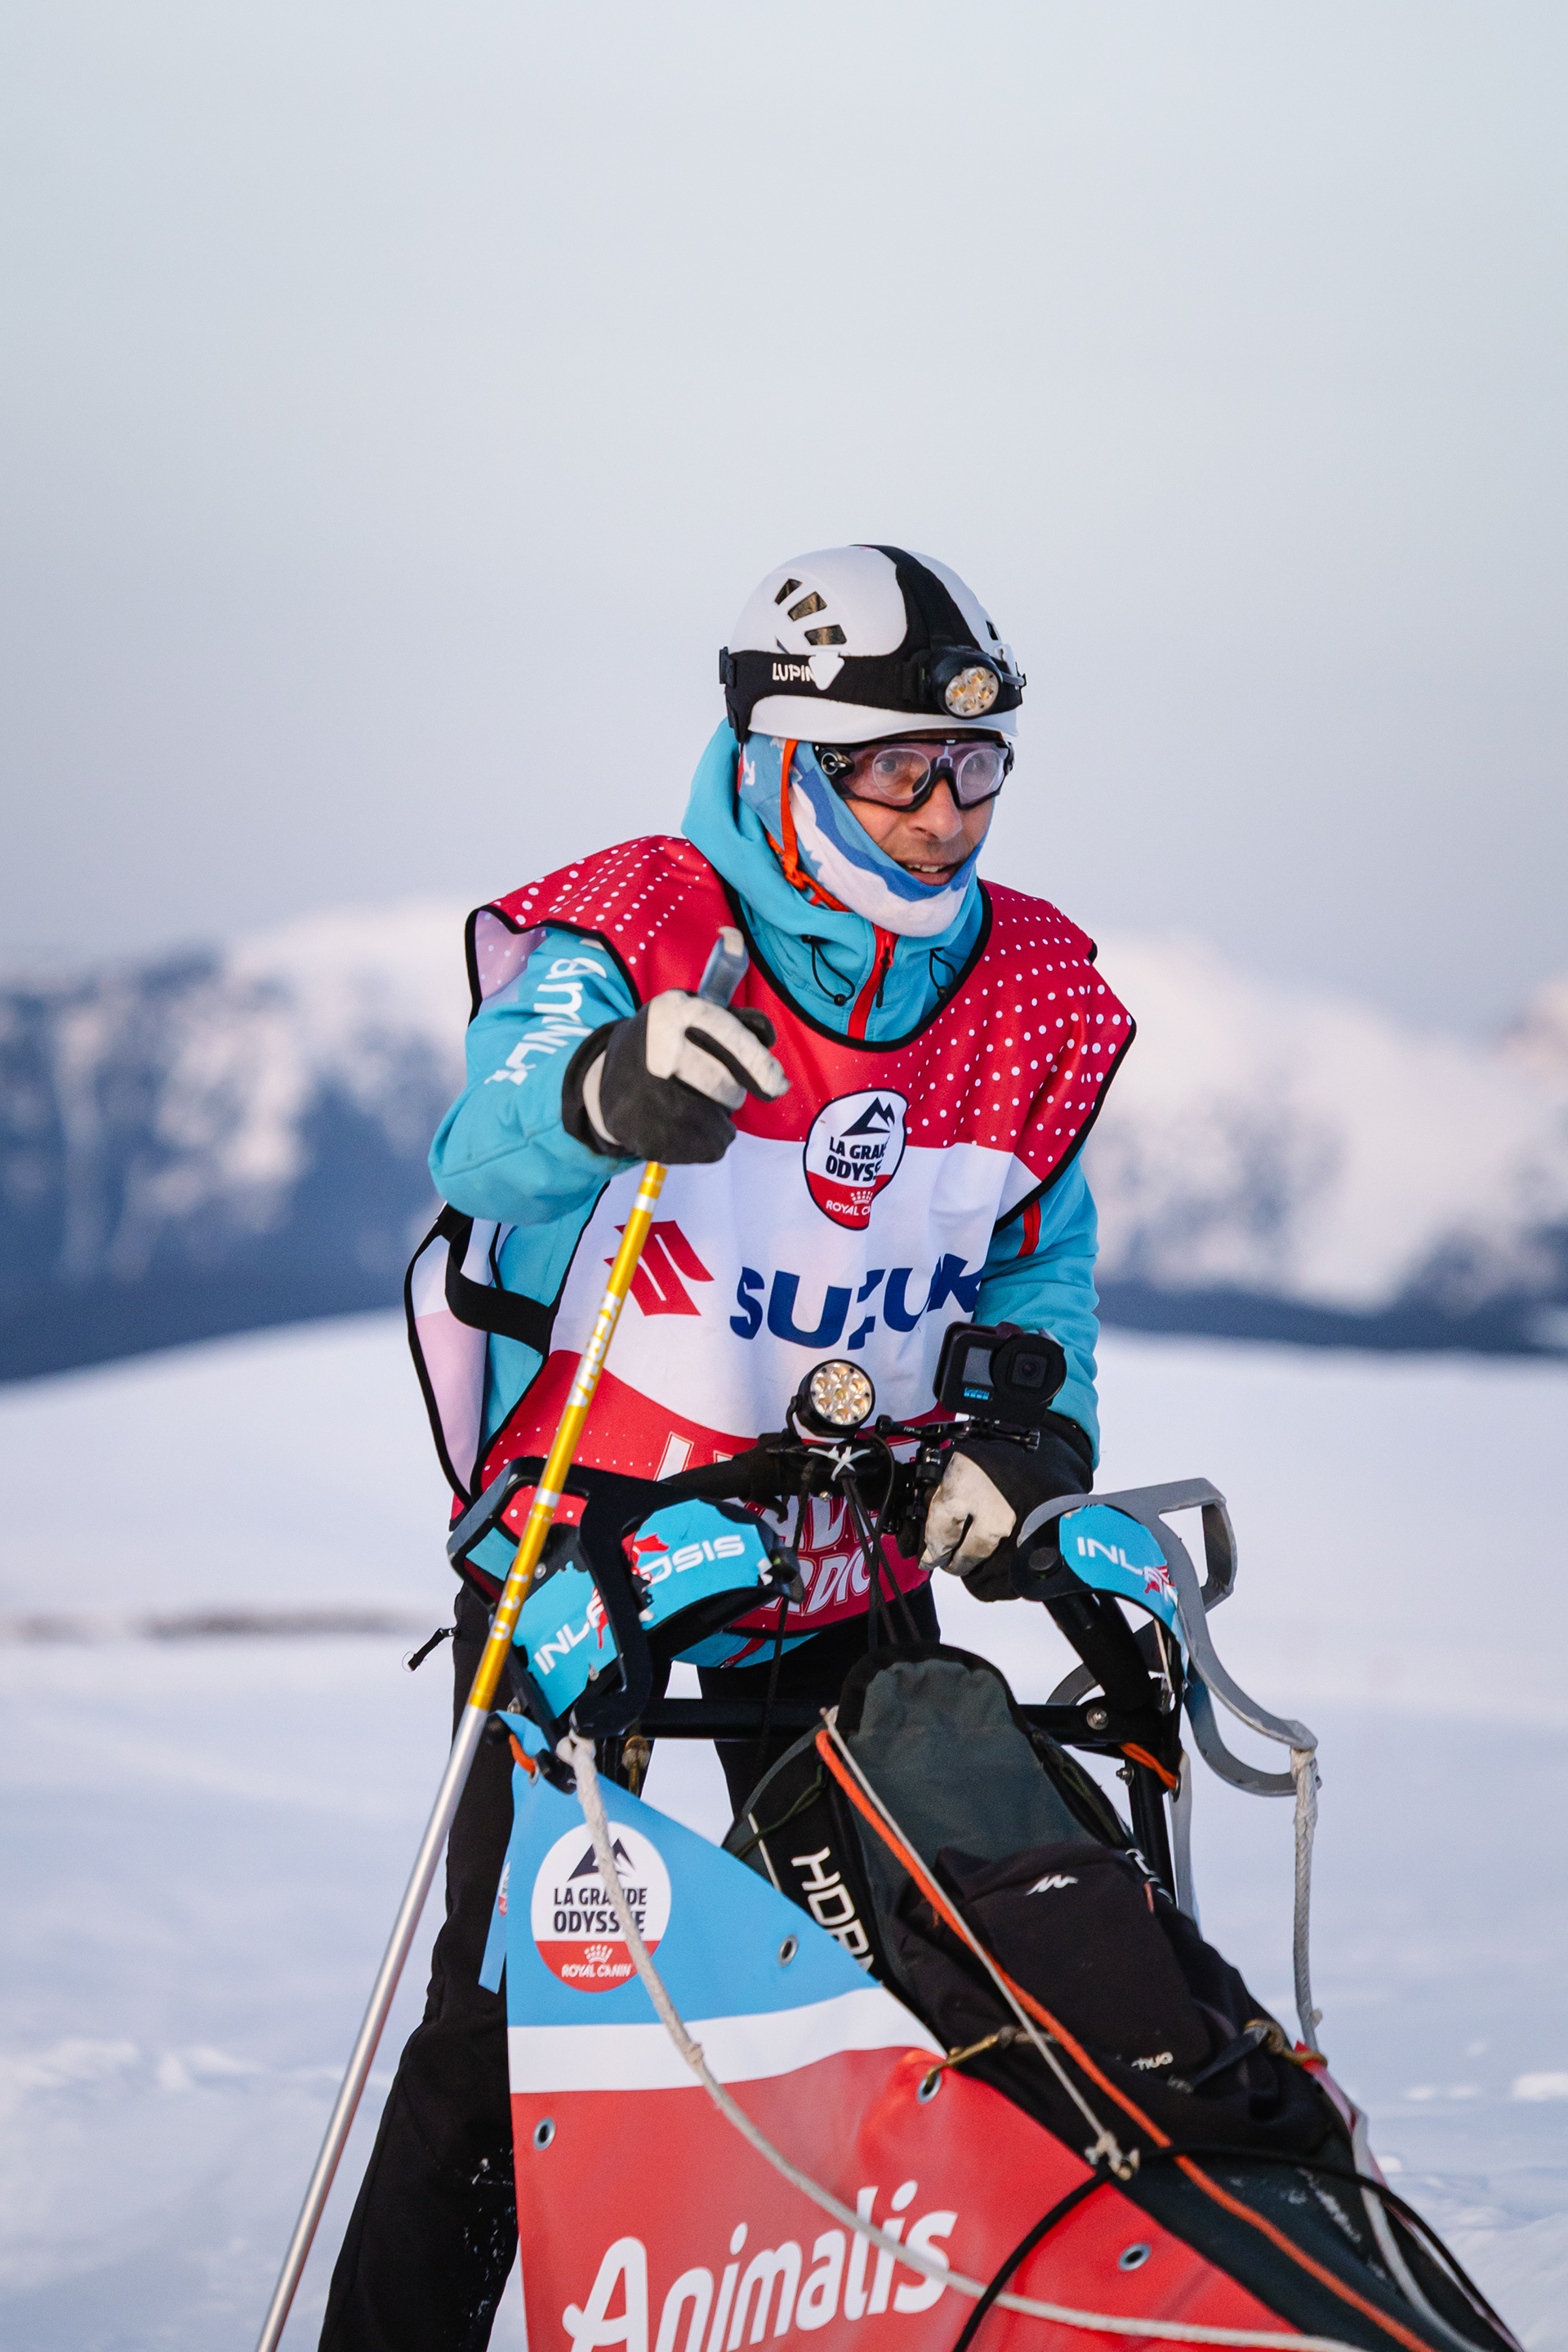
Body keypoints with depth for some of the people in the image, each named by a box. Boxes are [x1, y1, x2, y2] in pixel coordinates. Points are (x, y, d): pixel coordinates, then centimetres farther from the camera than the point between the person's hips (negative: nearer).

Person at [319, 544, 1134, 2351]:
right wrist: (608, 1090, -59)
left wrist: (1029, 1432, -11)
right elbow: (486, 1146, -36)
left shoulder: (1036, 1000, -4)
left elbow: (1044, 1260, 9)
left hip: (850, 1562, 4)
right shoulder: (627, 940, -18)